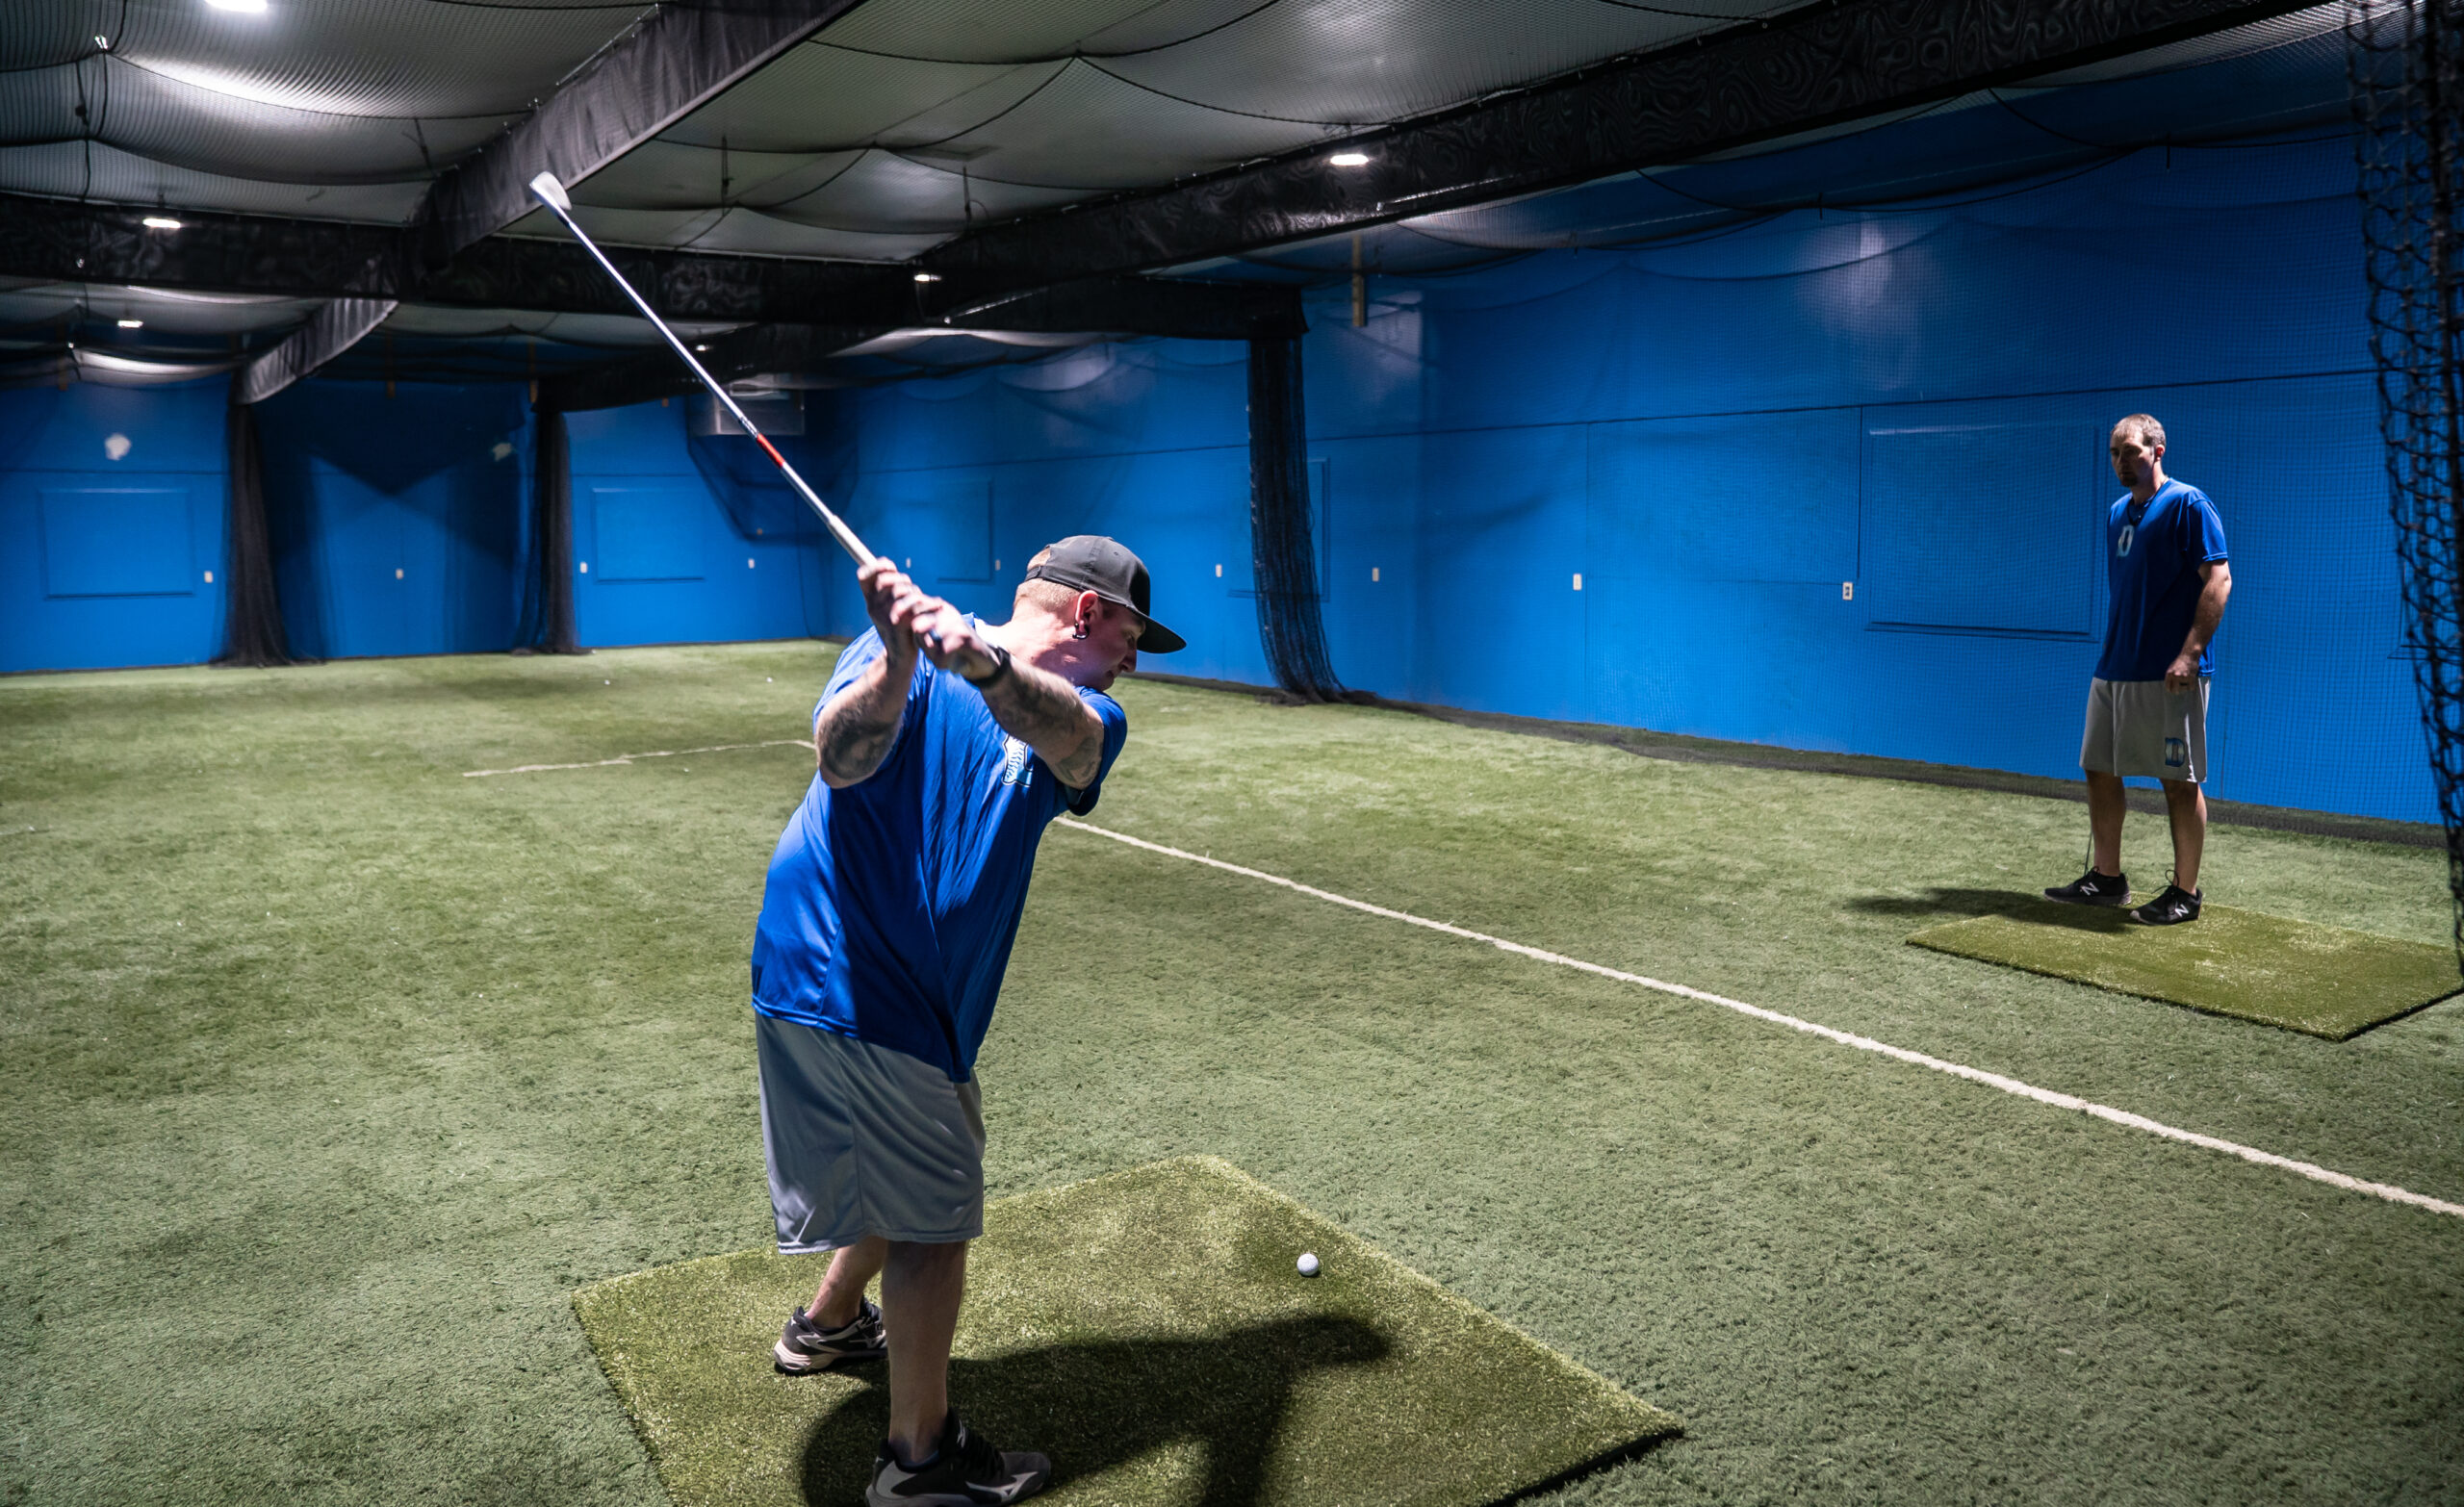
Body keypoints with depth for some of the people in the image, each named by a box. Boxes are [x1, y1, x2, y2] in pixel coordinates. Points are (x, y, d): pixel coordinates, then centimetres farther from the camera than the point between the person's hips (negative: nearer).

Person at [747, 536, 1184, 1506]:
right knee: (935, 1219, 3)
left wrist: (985, 664, -41)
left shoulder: (1084, 714, 5)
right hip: (850, 978, -7)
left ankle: (830, 1324, 51)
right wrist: (899, 661, -46)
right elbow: (842, 759, -27)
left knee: (916, 1174, 25)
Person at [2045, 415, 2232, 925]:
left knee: (2180, 781, -1)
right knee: (2099, 769, 10)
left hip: (2168, 673, -8)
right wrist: (2112, 651, 19)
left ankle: (2185, 892, 8)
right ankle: (2106, 878, 21)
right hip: (2113, 668, 8)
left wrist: (2190, 653, -22)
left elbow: (2218, 579, -14)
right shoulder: (2116, 513, 16)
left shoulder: (2188, 505, -8)